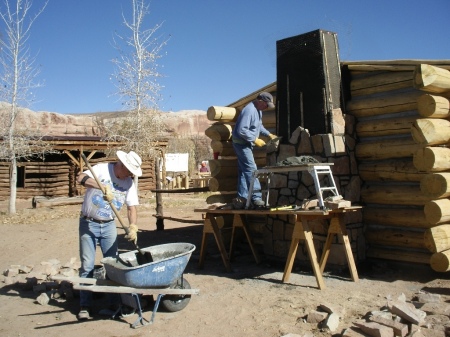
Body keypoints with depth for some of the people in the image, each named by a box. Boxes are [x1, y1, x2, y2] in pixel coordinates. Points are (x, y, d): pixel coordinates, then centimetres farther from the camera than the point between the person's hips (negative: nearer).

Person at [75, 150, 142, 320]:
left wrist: (133, 226, -21)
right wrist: (103, 187, -45)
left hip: (109, 225, 4)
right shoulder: (102, 169, -16)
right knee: (87, 266, 0)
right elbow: (81, 178, -32)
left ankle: (115, 301, 17)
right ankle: (85, 306, 11)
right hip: (88, 224, -4)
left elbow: (131, 207, -4)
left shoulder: (129, 183, -3)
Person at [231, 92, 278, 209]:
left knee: (244, 171, 10)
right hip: (241, 143, -10)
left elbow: (259, 125, 22)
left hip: (247, 143, 10)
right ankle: (256, 198, -11)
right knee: (251, 170, -12)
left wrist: (269, 134, 10)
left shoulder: (258, 110, 8)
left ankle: (241, 199, 13)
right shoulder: (249, 110, -24)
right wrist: (255, 140, -22)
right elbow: (242, 130, -28)